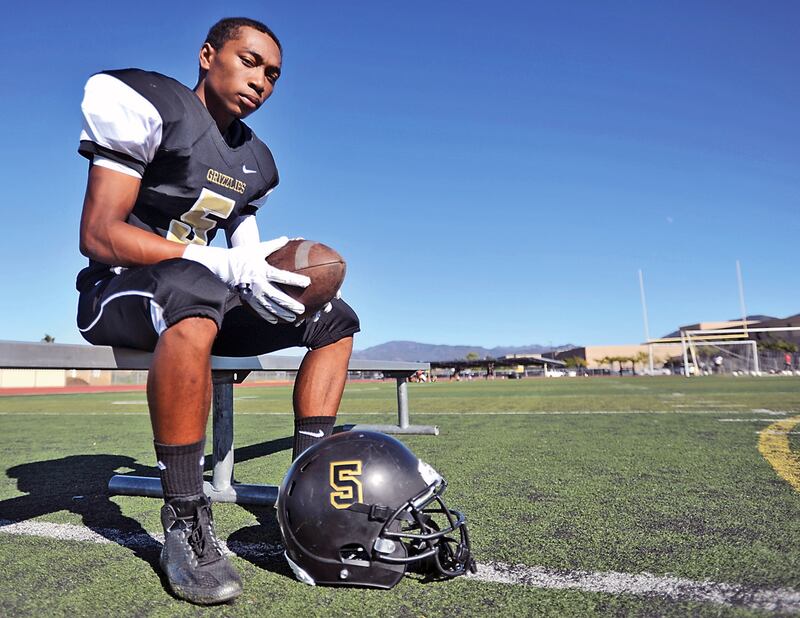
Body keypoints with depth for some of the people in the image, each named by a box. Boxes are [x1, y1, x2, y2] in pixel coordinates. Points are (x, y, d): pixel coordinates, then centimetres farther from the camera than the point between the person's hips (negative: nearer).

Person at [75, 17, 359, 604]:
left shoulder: (256, 160, 13)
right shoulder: (141, 103, -9)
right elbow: (98, 236, -18)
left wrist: (262, 276, -12)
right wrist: (226, 265, -29)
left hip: (199, 295, 7)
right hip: (117, 291, -7)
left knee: (335, 319, -1)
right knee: (193, 289, -42)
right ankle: (184, 521, -29)